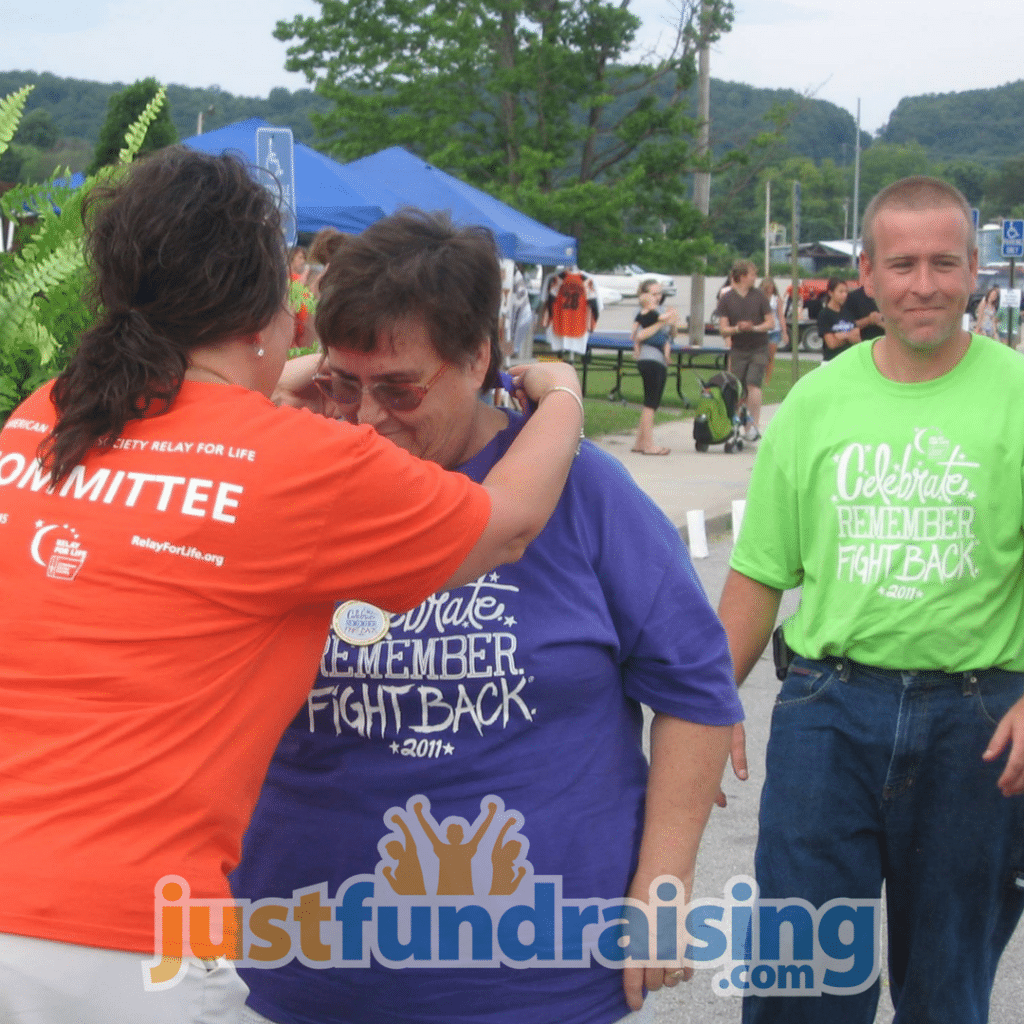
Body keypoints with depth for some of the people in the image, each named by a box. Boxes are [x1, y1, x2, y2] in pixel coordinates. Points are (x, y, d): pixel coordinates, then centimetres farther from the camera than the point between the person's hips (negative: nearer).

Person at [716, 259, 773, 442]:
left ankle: (754, 425, -19)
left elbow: (770, 322, 2)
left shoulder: (759, 296, 0)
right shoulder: (726, 299, -2)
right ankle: (745, 427, 13)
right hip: (738, 350, 1)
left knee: (753, 383, -19)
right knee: (739, 391, 1)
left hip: (758, 349, -1)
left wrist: (755, 328, -17)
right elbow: (723, 329, -4)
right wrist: (737, 328, -25)